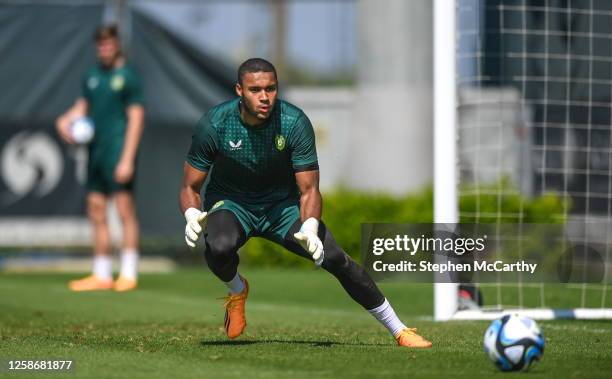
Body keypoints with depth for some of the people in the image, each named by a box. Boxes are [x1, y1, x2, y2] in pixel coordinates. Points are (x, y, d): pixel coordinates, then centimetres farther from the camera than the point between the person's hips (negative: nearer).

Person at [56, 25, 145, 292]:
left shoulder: (128, 77, -5)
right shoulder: (92, 77, 15)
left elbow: (136, 119, -9)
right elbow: (82, 106, 22)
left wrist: (127, 159, -16)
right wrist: (66, 120, -1)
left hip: (118, 149, -7)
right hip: (96, 149, 7)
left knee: (124, 210, -9)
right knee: (96, 212, 8)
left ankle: (129, 274, -8)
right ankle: (102, 275, 13)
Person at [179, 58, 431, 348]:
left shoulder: (295, 122, -21)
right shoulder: (214, 125, -21)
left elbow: (309, 189, -17)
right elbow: (190, 186, -12)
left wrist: (309, 228, -37)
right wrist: (192, 215, -35)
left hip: (282, 204, 1)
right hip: (230, 203, -1)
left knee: (335, 259, -16)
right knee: (219, 248, -36)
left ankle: (399, 331, -1)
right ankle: (237, 290, 2)